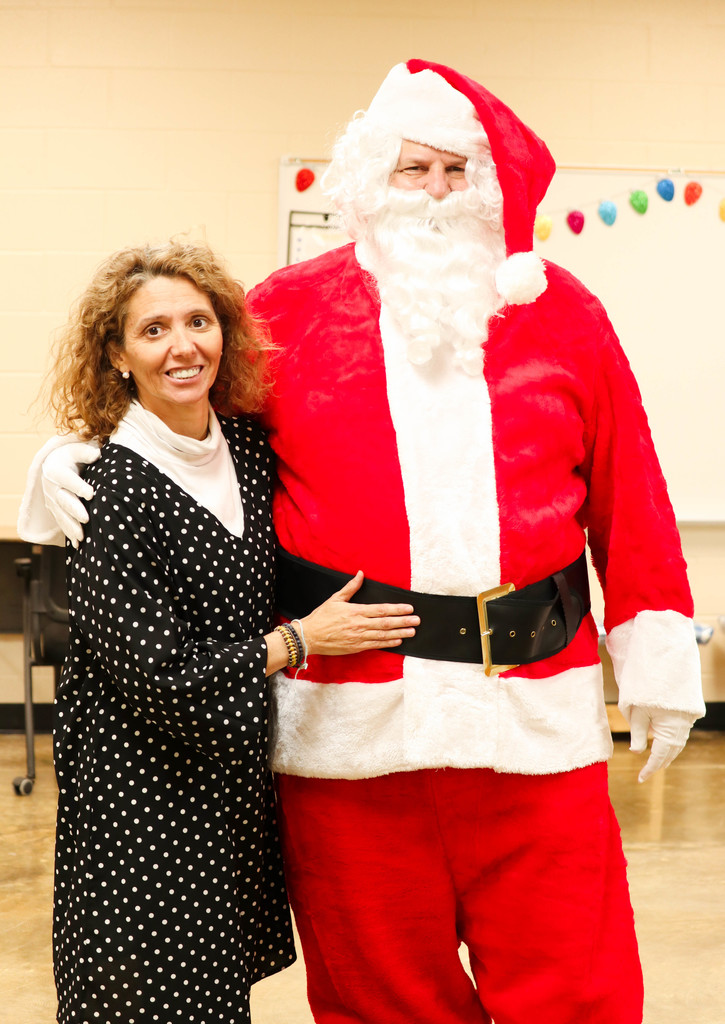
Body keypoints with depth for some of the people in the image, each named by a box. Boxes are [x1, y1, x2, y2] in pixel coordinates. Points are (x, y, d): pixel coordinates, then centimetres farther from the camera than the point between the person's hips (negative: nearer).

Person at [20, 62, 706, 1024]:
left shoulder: (560, 312, 8)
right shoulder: (289, 310, 5)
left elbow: (629, 503, 9)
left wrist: (660, 663, 9)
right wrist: (71, 464, -2)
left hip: (538, 717, 1)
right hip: (352, 723, 0)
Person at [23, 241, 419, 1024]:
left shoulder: (251, 449, 1)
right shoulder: (107, 486, -18)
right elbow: (156, 672, -18)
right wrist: (300, 641, -12)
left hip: (234, 781, 6)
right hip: (143, 793, -6)